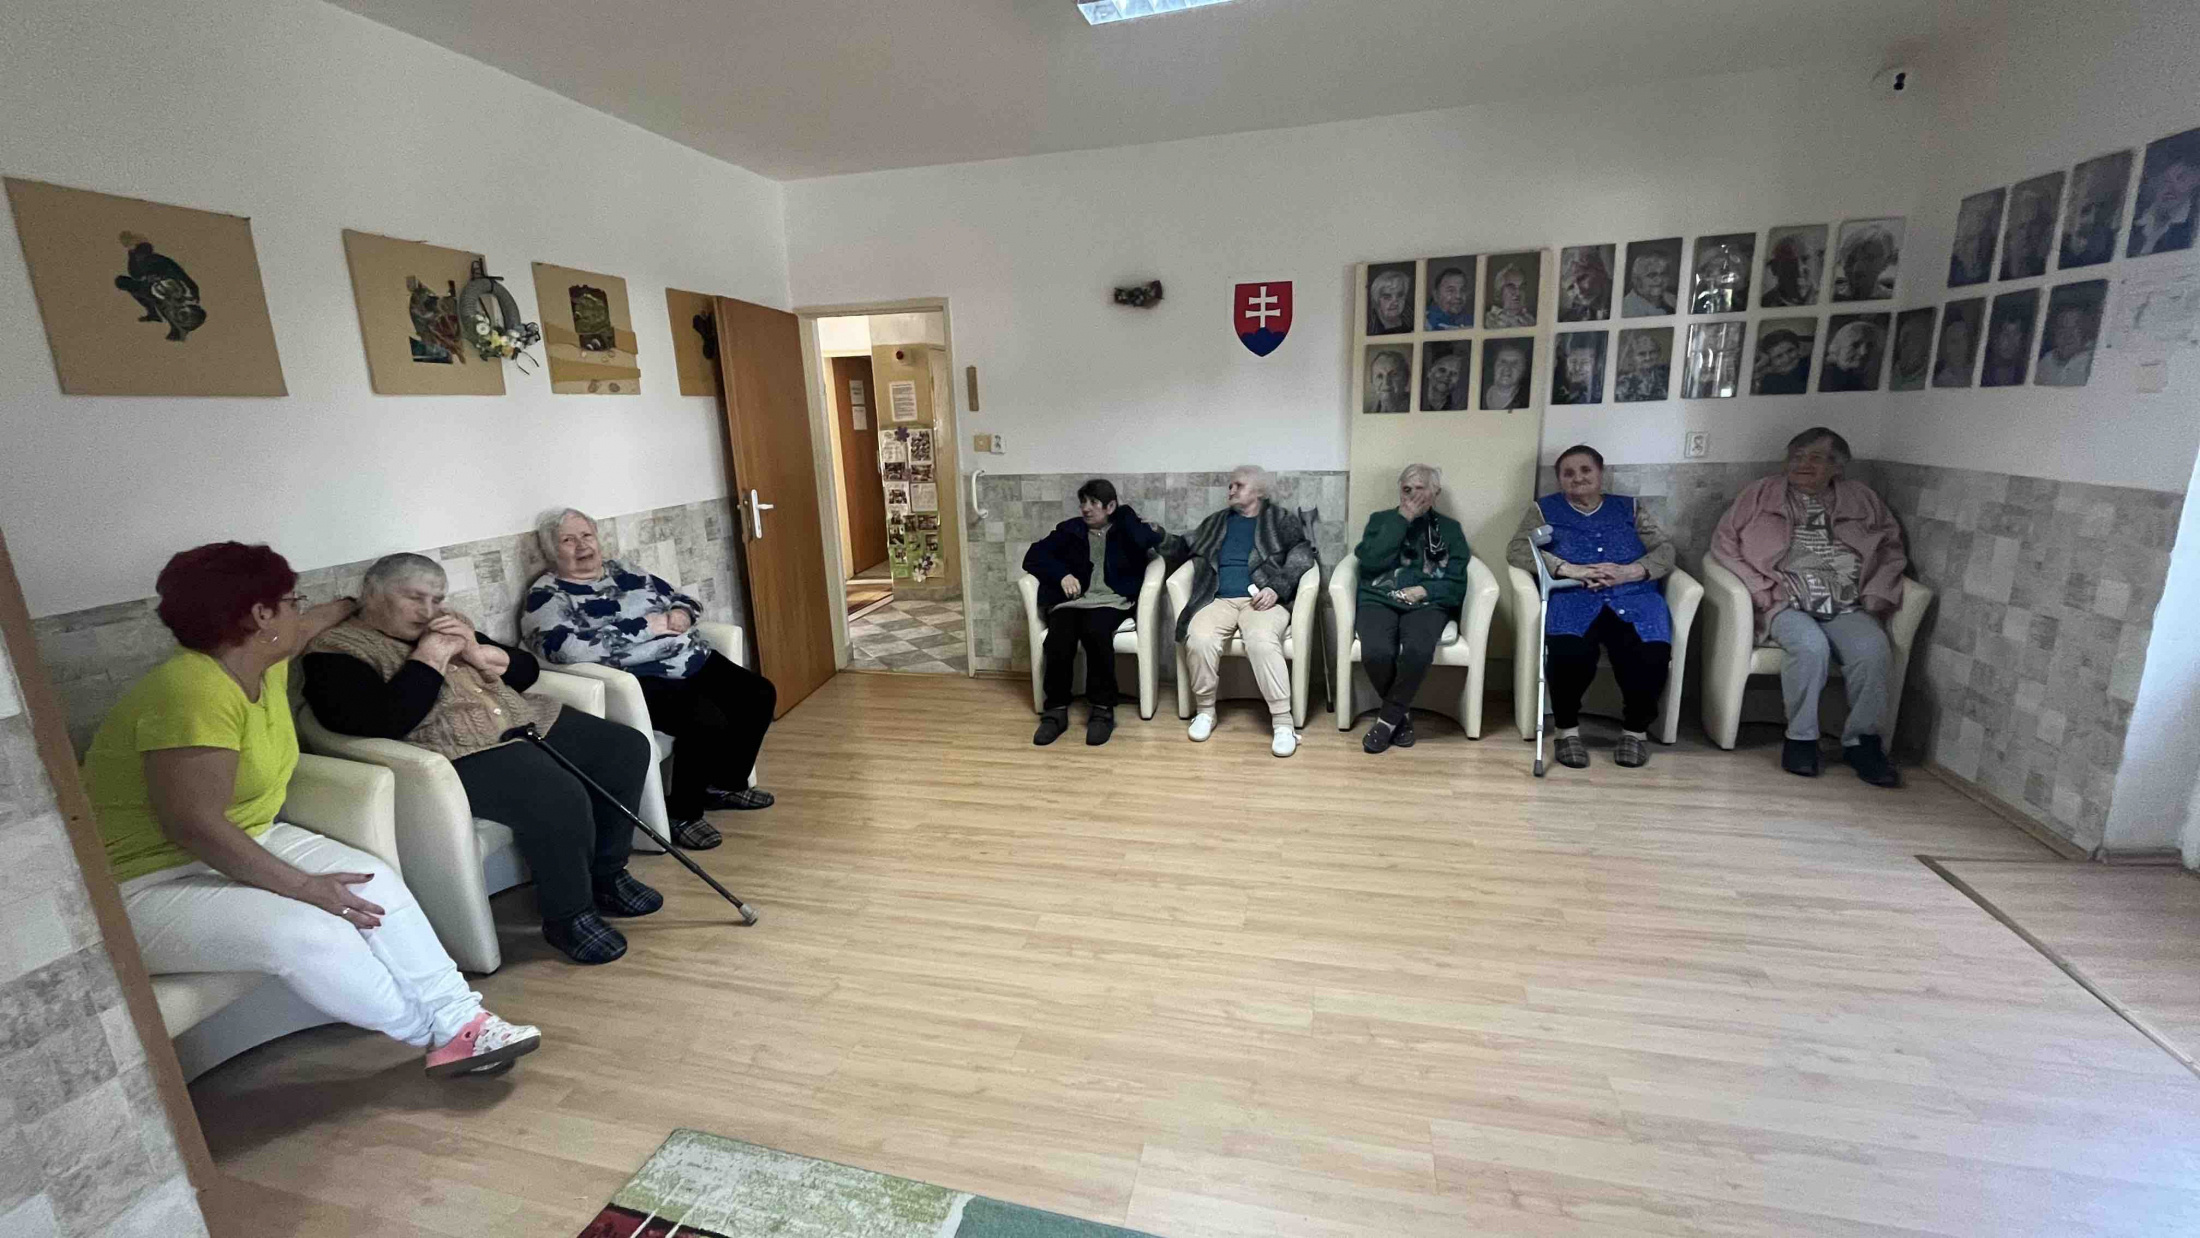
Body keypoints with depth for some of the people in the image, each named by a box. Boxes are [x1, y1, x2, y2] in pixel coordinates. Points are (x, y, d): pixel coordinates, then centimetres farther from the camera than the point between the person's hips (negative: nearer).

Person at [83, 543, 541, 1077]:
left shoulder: (264, 660, 0)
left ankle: (459, 1020, -8)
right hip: (150, 882, -9)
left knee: (374, 879, -8)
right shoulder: (194, 692, -28)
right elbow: (193, 824, -31)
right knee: (309, 932, -29)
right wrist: (304, 886, -26)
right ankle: (432, 1031, -6)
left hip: (244, 843, 10)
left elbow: (316, 621, 25)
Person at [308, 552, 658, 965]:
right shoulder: (335, 651, -2)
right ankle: (567, 916, -9)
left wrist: (477, 650, -2)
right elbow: (381, 723, -19)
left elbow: (527, 669, 16)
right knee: (560, 798, -32)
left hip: (524, 723, 8)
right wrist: (429, 660, -12)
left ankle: (606, 876, 9)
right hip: (458, 755, -8)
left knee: (626, 747, -4)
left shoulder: (446, 625, 19)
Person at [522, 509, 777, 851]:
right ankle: (682, 812, -7)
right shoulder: (546, 596, -3)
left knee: (759, 695, -3)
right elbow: (573, 650, -21)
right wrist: (648, 625, -17)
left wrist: (681, 614, -3)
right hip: (640, 681, -8)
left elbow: (683, 598, 24)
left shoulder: (623, 571, 18)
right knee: (706, 720, -30)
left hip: (695, 661, 8)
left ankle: (726, 784, 15)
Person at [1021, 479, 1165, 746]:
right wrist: (1062, 575, -6)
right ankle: (1055, 710, -16)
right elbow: (1033, 556, 11)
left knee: (1095, 631, -36)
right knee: (1058, 640, -31)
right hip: (1071, 600, 2)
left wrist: (1124, 511, 4)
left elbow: (1149, 540, -10)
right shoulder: (1069, 529, 18)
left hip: (1111, 601, -2)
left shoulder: (1126, 529, 14)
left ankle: (1102, 709, -23)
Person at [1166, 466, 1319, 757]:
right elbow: (1186, 547, 30)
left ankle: (1283, 722, -27)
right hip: (1219, 600, 3)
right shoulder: (1216, 522, 26)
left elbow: (1303, 553, 0)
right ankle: (1205, 710, -8)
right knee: (1199, 640, -29)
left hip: (1262, 599, -3)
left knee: (1263, 642, -35)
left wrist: (1277, 588, -15)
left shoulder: (1281, 520, 14)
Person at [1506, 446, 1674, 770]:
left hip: (1634, 597, 2)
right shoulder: (1544, 509, 19)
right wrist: (1571, 570, -12)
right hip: (1572, 598, -2)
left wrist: (1627, 572, -10)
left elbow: (1665, 552, 12)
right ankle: (1568, 730, -11)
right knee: (1570, 653, -36)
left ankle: (1636, 729, -3)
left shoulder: (1631, 508, 24)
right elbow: (1517, 550, 2)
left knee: (1652, 656, -31)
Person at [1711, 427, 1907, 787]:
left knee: (1873, 649, -28)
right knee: (1811, 645, -33)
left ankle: (1861, 741, -11)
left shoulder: (1861, 499, 19)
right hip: (1786, 605, -2)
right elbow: (1724, 542, 4)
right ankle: (1801, 738, -17)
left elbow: (1891, 549, 20)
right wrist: (1762, 592, -5)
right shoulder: (1761, 494, 10)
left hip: (1846, 608, 3)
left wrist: (1876, 596, 4)